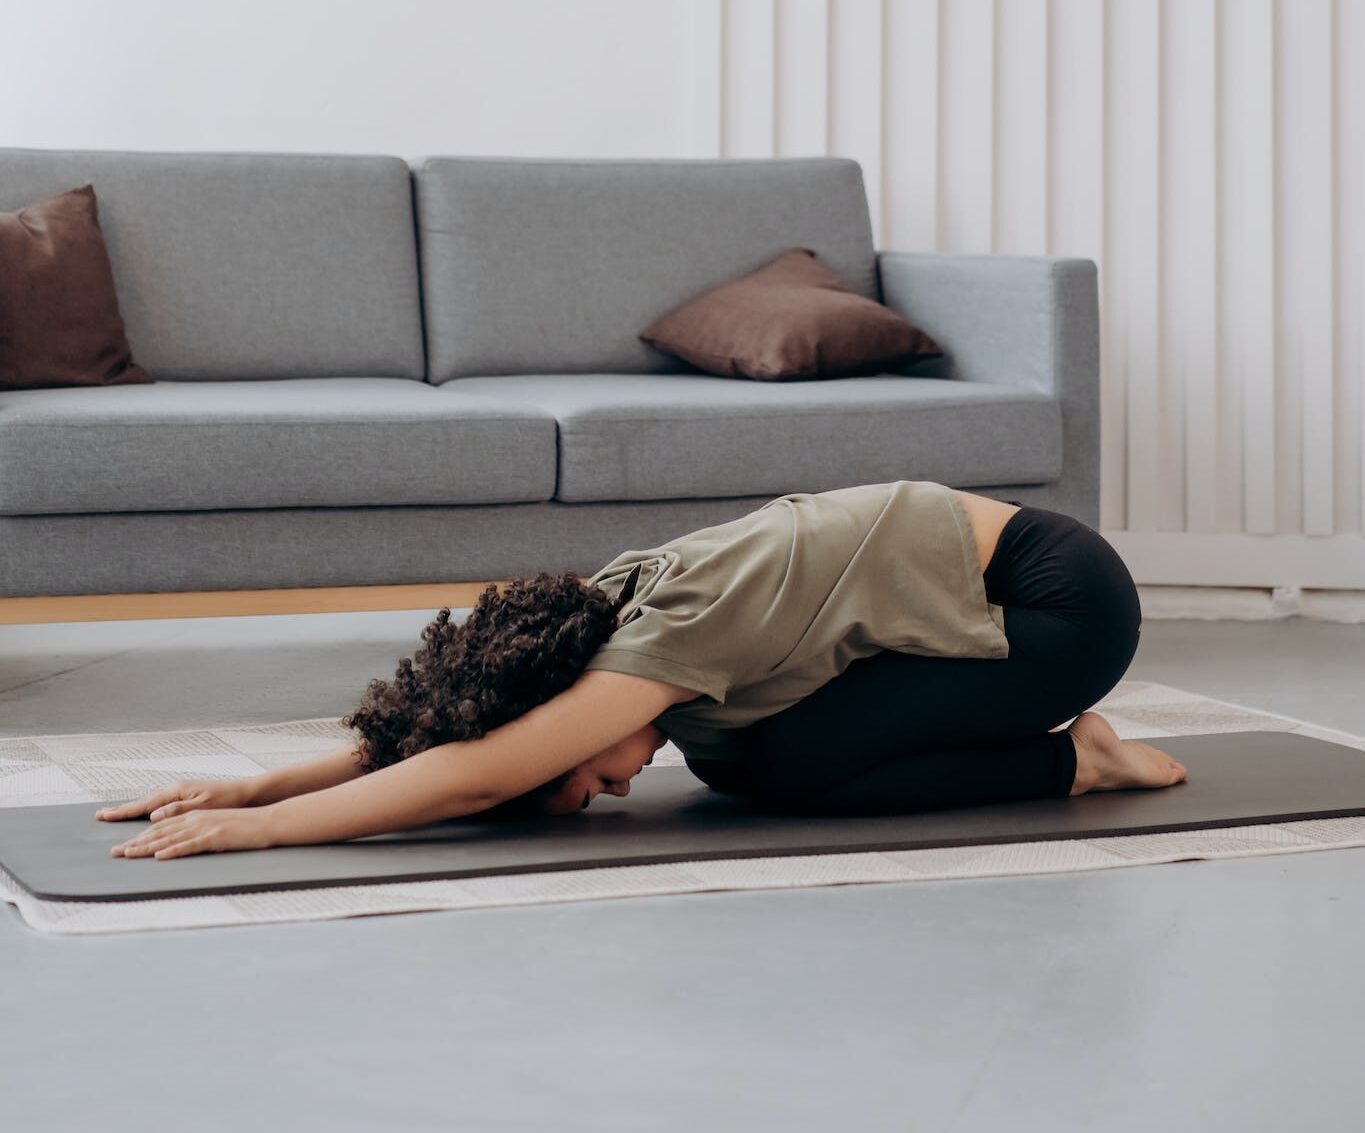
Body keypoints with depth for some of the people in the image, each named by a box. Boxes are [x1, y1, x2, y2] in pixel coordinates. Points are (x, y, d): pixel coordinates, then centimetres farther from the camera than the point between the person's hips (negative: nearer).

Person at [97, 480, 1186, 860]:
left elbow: (478, 775, -35)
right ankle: (1045, 733, 11)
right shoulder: (611, 601, -4)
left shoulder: (669, 637, -28)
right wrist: (254, 783, -11)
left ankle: (1069, 761, -4)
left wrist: (259, 824, -35)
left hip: (1065, 595, -9)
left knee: (793, 769, -19)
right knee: (728, 755, 0)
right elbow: (415, 728, 0)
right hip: (985, 564, 9)